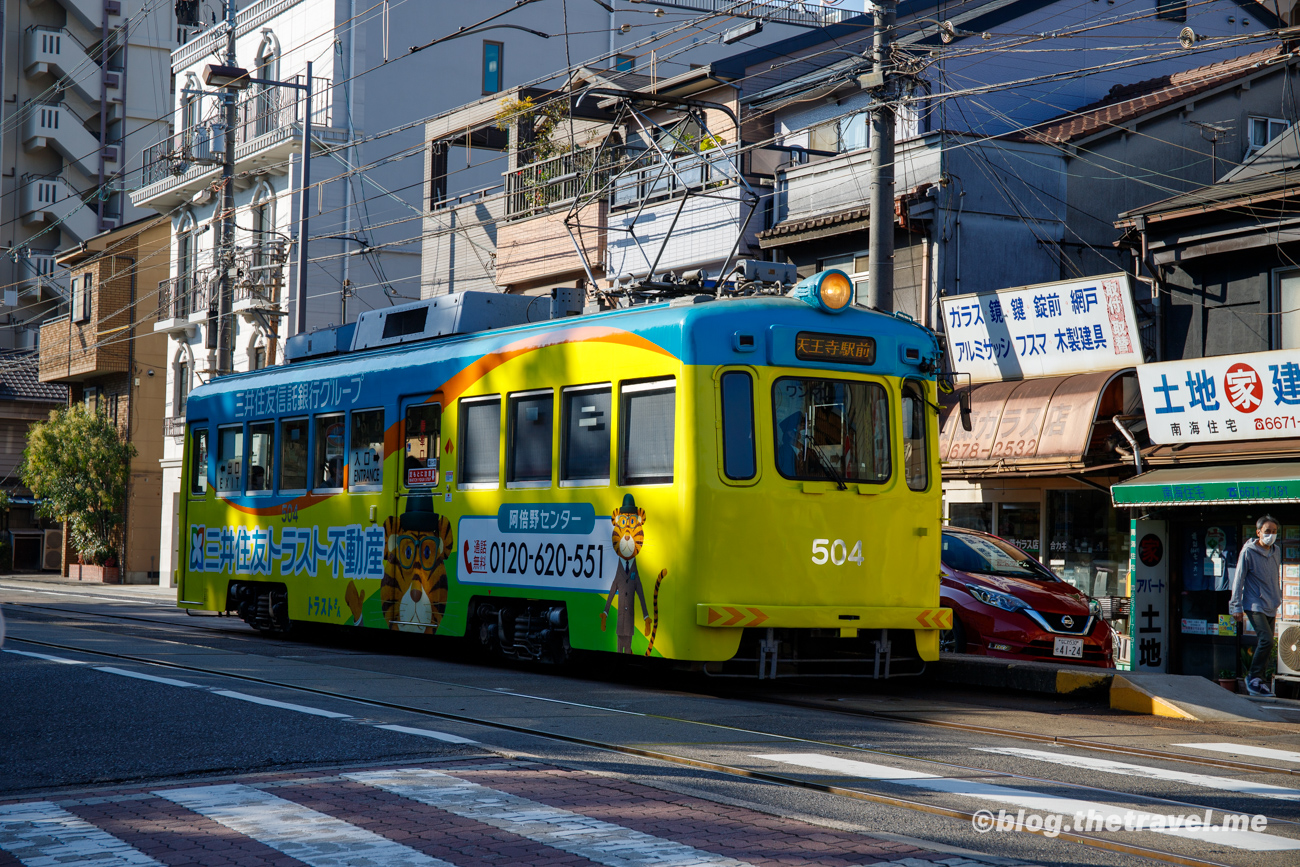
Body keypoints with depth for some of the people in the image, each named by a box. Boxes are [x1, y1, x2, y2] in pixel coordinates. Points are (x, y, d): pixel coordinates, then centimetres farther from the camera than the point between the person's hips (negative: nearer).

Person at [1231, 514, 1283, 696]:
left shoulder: (1276, 552, 10)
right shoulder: (1248, 551, -8)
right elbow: (1239, 579, -6)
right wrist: (1236, 606, -8)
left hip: (1270, 607, 6)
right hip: (1254, 605, -6)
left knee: (1265, 645, 6)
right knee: (1266, 640, -19)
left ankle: (1257, 681, 16)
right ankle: (1254, 678, -7)